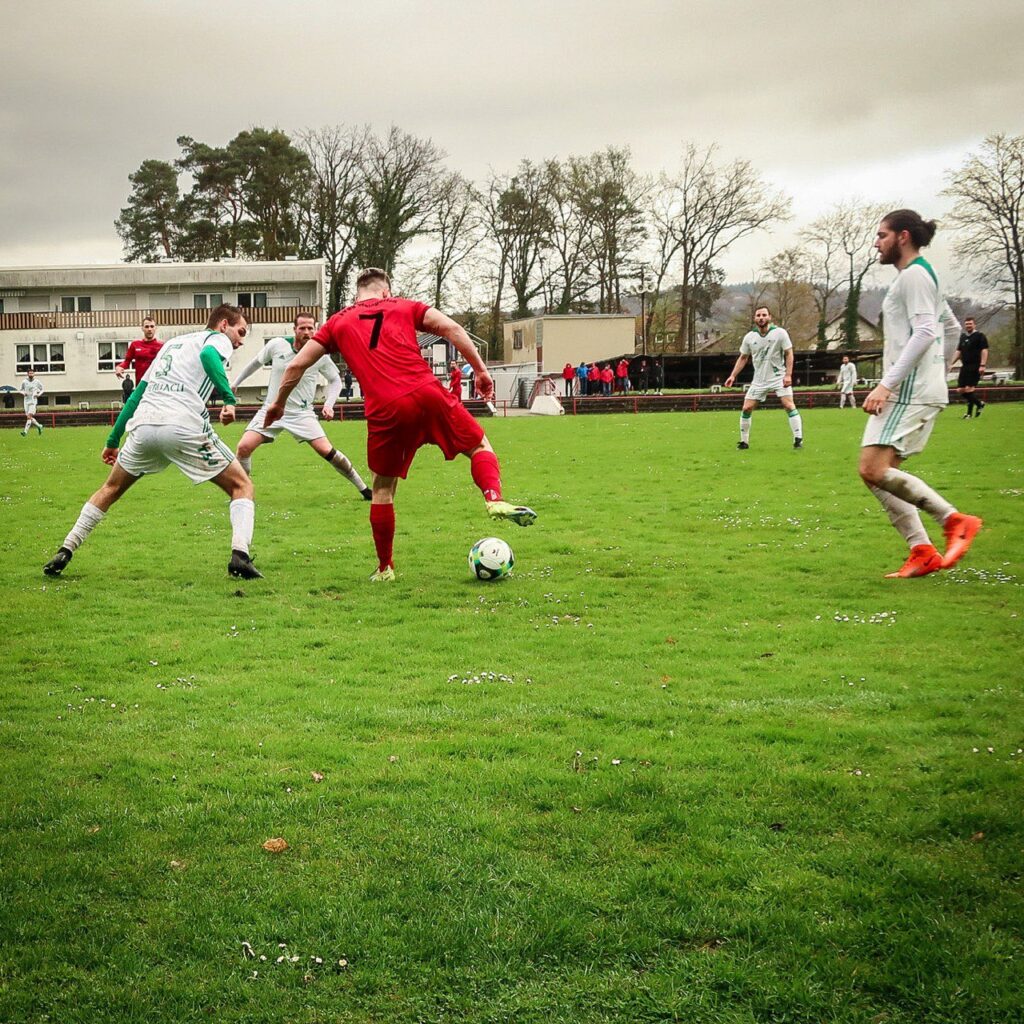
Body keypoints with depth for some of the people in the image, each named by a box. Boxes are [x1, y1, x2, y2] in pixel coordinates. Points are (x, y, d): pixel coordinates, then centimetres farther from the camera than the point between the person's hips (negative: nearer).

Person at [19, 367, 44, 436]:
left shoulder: (37, 381, -2)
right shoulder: (24, 381, 2)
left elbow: (42, 389, 12)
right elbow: (20, 389, 14)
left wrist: (38, 394, -6)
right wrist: (23, 393, -7)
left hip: (33, 401, -4)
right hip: (26, 401, 4)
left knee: (29, 416, -16)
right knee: (29, 417, 6)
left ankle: (25, 431, -19)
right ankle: (39, 426, 29)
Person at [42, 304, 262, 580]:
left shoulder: (173, 343, 32)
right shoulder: (218, 338, 13)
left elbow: (138, 392, 32)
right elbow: (208, 355, -15)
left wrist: (113, 440, 35)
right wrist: (229, 399, -19)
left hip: (143, 425, 6)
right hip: (184, 427, -6)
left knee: (111, 488, 28)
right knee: (241, 486, 8)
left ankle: (64, 553, 23)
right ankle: (240, 555, -13)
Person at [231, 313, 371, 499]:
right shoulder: (276, 345, -7)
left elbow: (335, 380, 9)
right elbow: (255, 363, 12)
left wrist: (328, 404, -6)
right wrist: (235, 383, 17)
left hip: (302, 413, -1)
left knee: (326, 450, -16)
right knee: (244, 447, -15)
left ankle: (363, 488, -1)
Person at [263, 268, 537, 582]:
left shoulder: (337, 323, 23)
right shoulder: (404, 307, 20)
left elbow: (297, 365, 21)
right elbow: (451, 328, 7)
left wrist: (278, 403, 34)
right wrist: (480, 370, 9)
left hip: (384, 412, 1)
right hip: (427, 394, -1)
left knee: (383, 489, 17)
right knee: (480, 445, 17)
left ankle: (385, 568, 20)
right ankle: (495, 500, -9)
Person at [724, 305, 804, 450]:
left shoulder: (780, 333, -9)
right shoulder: (749, 337, 0)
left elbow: (789, 354, -7)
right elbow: (743, 358, 11)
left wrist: (788, 375, -16)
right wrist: (733, 376, 3)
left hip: (779, 377, -3)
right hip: (759, 380, 3)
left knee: (789, 405, -18)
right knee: (747, 408, -1)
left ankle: (798, 439, -13)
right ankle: (744, 442, 11)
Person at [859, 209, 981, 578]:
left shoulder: (914, 274, -9)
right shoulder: (920, 276, 22)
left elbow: (924, 332, -20)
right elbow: (952, 328, 30)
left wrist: (887, 384, -24)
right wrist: (937, 370, 30)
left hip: (911, 392, -11)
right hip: (905, 392, 11)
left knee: (874, 470, -18)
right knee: (878, 473, 5)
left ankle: (954, 520, -11)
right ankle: (922, 551, 3)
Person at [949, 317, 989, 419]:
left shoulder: (979, 336, -3)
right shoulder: (963, 337, 17)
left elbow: (984, 350, -9)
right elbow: (959, 351, 24)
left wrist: (982, 365, -19)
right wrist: (952, 363, 14)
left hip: (975, 367, -7)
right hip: (965, 367, 7)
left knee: (969, 388, -14)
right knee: (960, 389, 2)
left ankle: (969, 413, 1)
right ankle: (979, 404, 18)